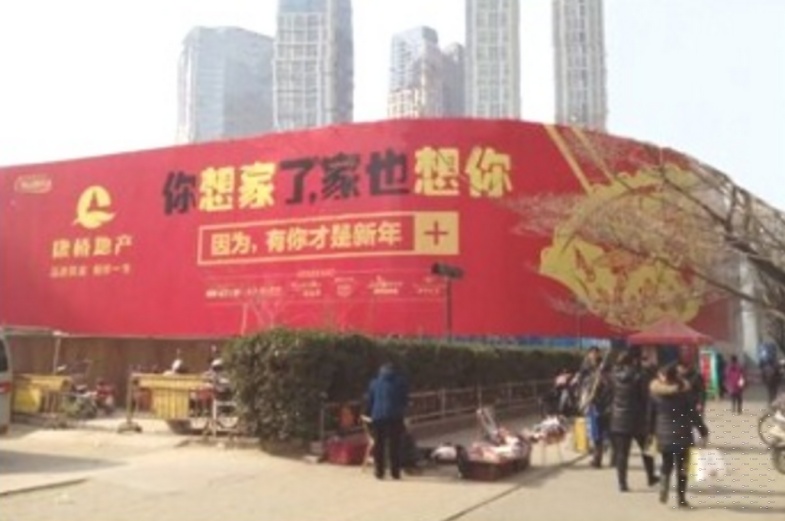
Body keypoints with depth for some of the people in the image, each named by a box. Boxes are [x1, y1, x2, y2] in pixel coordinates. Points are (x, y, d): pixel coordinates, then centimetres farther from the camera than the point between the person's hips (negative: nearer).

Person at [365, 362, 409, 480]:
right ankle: (395, 472, 3)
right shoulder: (400, 382, 8)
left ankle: (380, 472, 5)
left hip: (378, 417, 1)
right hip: (395, 417, -1)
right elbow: (405, 400, 9)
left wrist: (368, 415, 20)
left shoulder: (374, 383, 11)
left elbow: (370, 402, 10)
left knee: (379, 446, 6)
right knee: (395, 446, 4)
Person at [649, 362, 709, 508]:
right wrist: (703, 431, 0)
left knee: (666, 464, 17)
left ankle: (663, 489, -6)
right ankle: (681, 498, 7)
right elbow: (693, 414, -8)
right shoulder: (683, 392, -9)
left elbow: (651, 413, 3)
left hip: (663, 435, 2)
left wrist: (651, 431, 13)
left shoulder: (655, 391, -1)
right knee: (681, 466, 7)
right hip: (681, 435, -2)